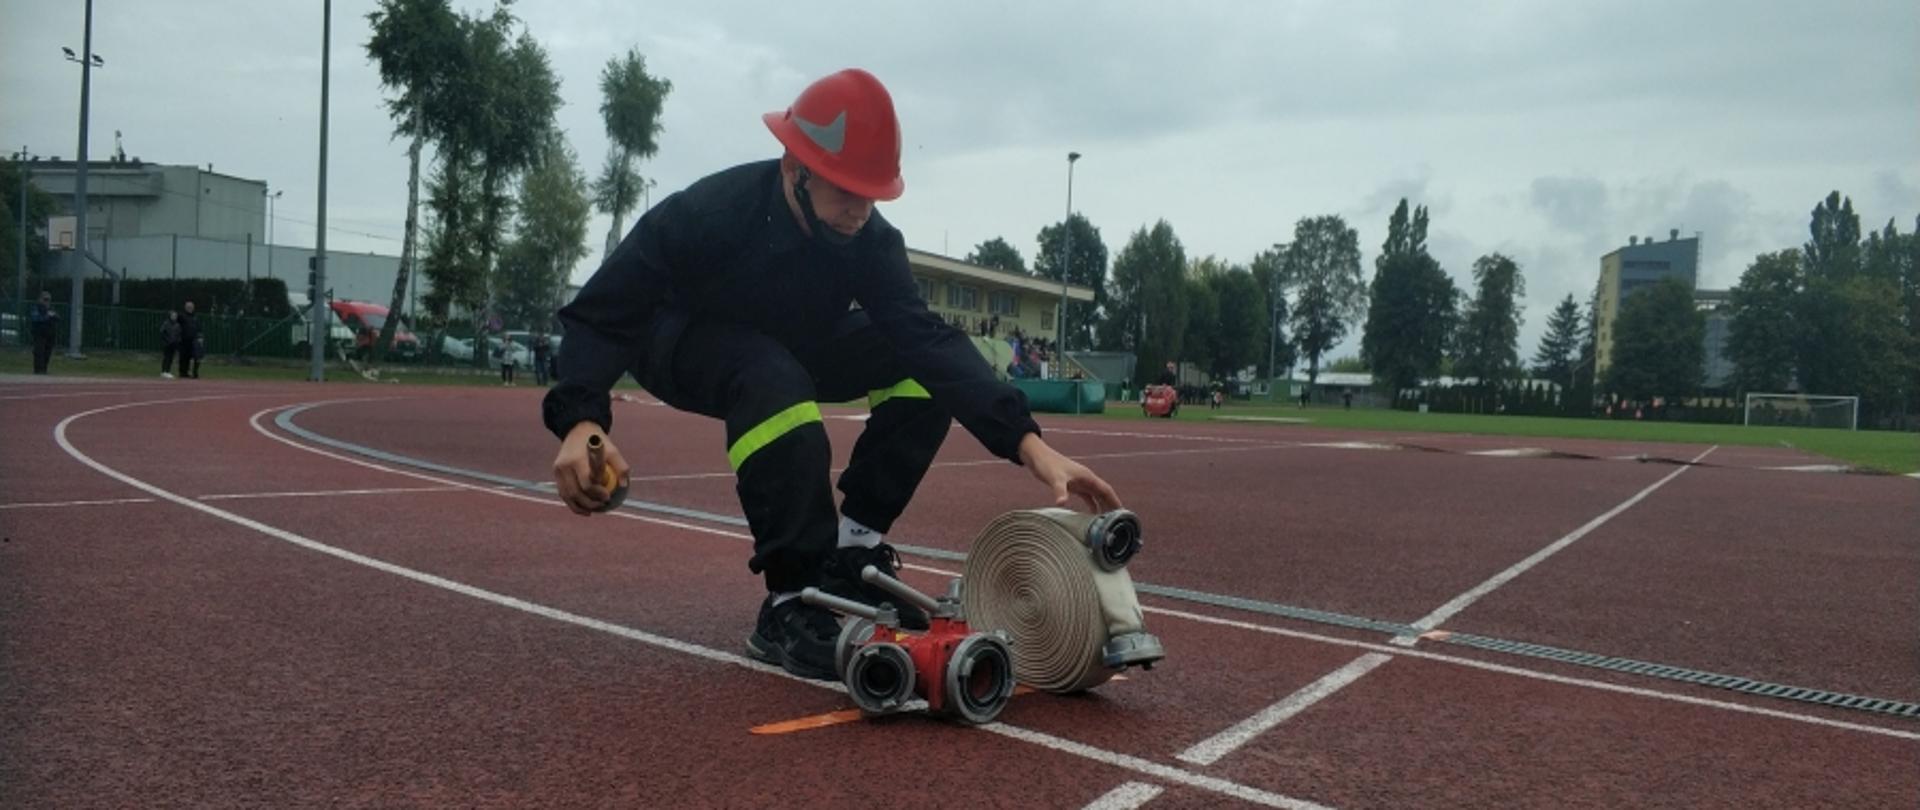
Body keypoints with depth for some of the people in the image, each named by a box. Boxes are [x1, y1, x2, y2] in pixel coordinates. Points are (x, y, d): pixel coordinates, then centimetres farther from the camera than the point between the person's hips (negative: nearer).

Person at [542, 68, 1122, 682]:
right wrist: (581, 420, -47)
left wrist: (1026, 441, -44)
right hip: (680, 347, -4)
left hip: (792, 345, 5)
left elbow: (926, 339, -32)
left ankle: (851, 551, -6)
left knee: (925, 371, -18)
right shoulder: (707, 214, -32)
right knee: (776, 381, -39)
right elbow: (601, 313, -29)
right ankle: (791, 607, -29)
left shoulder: (871, 240, -22)